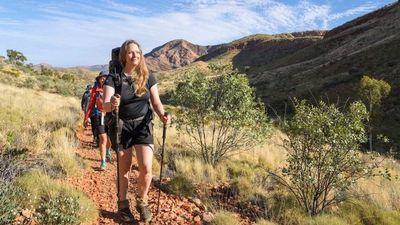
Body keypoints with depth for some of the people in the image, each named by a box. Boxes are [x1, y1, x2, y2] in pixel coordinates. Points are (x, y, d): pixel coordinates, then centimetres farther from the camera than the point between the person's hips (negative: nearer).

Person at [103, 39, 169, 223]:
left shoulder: (147, 77, -1)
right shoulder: (114, 78, -9)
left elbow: (156, 102, 1)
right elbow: (105, 106, -16)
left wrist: (162, 115, -19)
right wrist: (112, 104, -40)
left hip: (143, 126, 1)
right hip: (122, 127, -1)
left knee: (146, 169, -9)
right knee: (124, 170, 9)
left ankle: (142, 202, 18)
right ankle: (123, 204, 32)